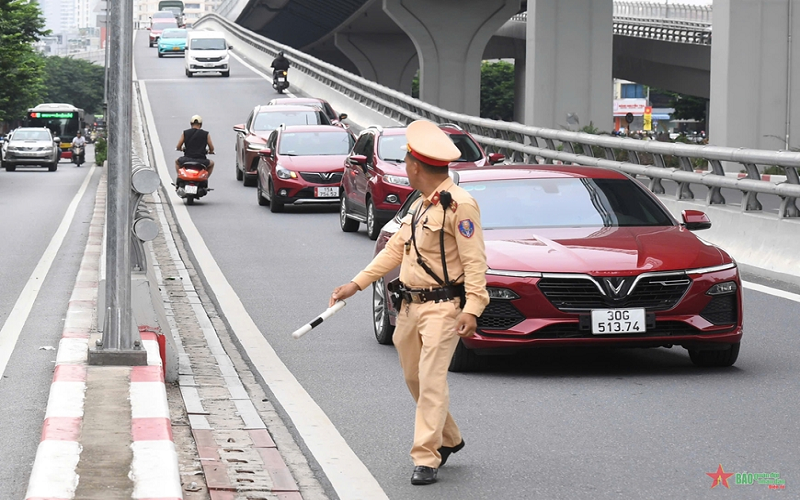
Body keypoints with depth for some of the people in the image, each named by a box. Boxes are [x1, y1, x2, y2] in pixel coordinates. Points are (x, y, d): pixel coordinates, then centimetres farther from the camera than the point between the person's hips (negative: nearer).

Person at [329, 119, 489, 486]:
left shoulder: (459, 204, -13)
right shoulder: (421, 205, 16)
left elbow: (474, 260, -16)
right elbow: (395, 249, 22)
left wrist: (472, 309, -24)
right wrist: (356, 285, 17)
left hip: (442, 307, -9)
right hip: (410, 305, 9)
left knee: (432, 380, -13)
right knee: (414, 379, 15)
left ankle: (426, 459, -12)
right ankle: (448, 439, 32)